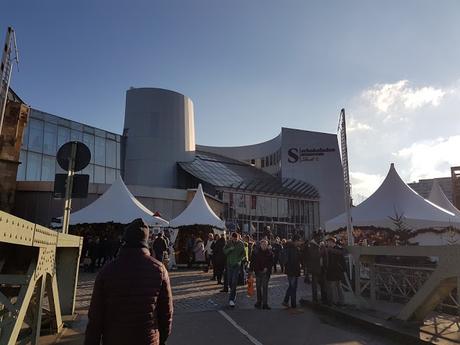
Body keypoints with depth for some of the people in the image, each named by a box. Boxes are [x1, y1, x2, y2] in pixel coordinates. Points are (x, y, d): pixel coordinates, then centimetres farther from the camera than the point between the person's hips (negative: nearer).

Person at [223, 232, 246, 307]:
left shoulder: (241, 243, -6)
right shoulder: (229, 242, -1)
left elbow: (244, 254, -1)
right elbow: (224, 251, -3)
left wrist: (239, 260, -14)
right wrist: (230, 249, -21)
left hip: (237, 264, -3)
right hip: (229, 264, 3)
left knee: (234, 282, -9)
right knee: (229, 281, 9)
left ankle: (231, 299, -7)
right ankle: (234, 294, 35)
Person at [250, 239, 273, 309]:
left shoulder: (270, 253, -1)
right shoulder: (256, 253, 0)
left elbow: (271, 262, 1)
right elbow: (252, 262, 2)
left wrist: (267, 268, -13)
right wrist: (251, 270, -3)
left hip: (266, 272, -1)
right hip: (258, 272, 2)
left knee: (265, 287, -3)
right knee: (258, 287, 10)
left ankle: (265, 304, 1)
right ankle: (259, 302, 24)